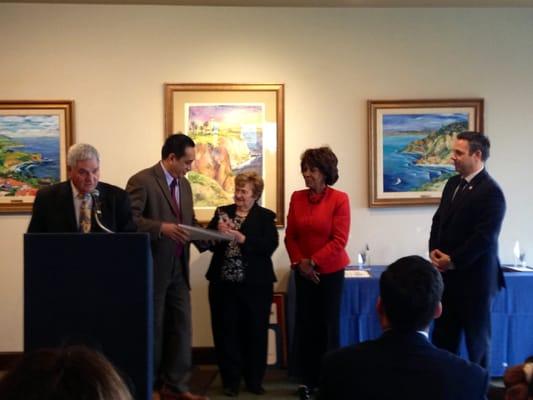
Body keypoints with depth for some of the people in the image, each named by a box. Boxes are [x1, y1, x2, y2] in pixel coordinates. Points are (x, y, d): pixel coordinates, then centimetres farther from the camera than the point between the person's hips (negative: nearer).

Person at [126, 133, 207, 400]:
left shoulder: (184, 184, 13)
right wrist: (162, 227, -29)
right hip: (152, 269, -7)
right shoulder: (142, 181, -12)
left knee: (182, 328, 7)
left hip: (178, 269, 7)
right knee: (152, 329, 6)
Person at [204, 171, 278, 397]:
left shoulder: (266, 217, 3)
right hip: (224, 283, 2)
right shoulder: (222, 212, 10)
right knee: (226, 332, 5)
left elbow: (269, 246, -12)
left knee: (254, 333, 6)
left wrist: (241, 238, -19)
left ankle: (254, 380, 21)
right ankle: (231, 380, 18)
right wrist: (218, 232, -17)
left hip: (255, 285, -2)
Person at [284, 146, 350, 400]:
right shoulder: (297, 197, 2)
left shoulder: (339, 199, -10)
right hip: (303, 272, 3)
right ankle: (308, 380, 16)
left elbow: (339, 241, -14)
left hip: (330, 271, -3)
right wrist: (299, 263, -8)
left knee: (327, 326, 3)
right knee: (305, 325, 4)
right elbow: (290, 236, 5)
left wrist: (313, 262, -15)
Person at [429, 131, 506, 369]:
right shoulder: (453, 184, 9)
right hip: (448, 275, 8)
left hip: (474, 277, -8)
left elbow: (484, 238, -21)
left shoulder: (491, 192, -16)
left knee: (477, 337, 9)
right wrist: (435, 251, -2)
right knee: (443, 334, 14)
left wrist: (453, 261, -16)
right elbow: (439, 220, 13)